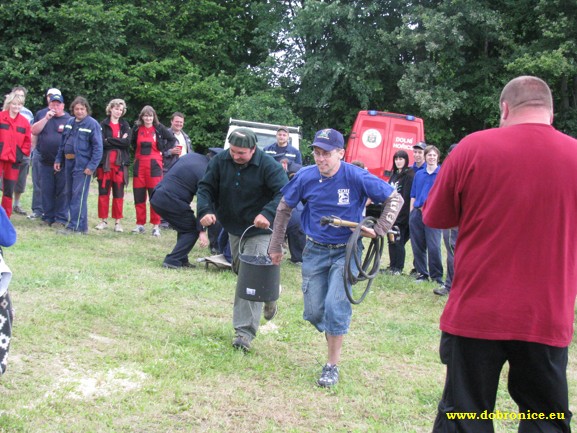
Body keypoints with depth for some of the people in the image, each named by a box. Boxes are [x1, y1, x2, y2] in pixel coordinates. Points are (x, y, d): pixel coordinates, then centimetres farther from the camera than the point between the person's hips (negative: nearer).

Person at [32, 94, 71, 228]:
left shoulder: (69, 120, 4)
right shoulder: (44, 117, 13)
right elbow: (34, 131, -1)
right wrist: (46, 118, -9)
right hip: (46, 162, 3)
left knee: (61, 191, -3)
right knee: (46, 191, 6)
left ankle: (61, 219, 0)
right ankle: (48, 217, 14)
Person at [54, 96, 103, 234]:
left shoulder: (92, 124, -9)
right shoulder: (70, 123, 12)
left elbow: (97, 147, -13)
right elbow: (63, 143, 20)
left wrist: (92, 166, -18)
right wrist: (58, 159, 14)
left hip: (82, 165, -8)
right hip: (69, 163, 8)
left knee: (79, 196, -8)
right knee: (69, 194, 12)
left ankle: (76, 226, -6)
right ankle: (76, 222, 21)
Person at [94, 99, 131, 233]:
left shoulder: (125, 126, 10)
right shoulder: (103, 125, 4)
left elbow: (127, 142, -7)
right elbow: (101, 142, -10)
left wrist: (109, 141, -9)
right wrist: (119, 141, -10)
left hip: (120, 163, 1)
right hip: (105, 162, -1)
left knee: (118, 193, 2)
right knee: (103, 191, 3)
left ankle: (118, 221, 8)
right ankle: (103, 220, 11)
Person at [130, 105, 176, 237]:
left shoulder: (159, 128, -1)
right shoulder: (137, 128, 6)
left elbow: (172, 139, 10)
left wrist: (163, 150, 3)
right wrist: (138, 152, 13)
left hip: (154, 164, -3)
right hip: (139, 164, 3)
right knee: (138, 195, 4)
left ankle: (156, 226, -1)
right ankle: (140, 224, 13)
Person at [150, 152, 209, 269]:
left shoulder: (190, 156, 12)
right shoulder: (204, 174, -11)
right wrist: (202, 230, -9)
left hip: (156, 197, 9)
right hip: (171, 201, -9)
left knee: (184, 227, 23)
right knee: (192, 231, 6)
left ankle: (181, 260, 23)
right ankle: (172, 261, -4)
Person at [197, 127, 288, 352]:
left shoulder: (268, 165, -20)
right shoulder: (220, 161, -5)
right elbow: (205, 187, -2)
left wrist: (267, 214, -42)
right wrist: (205, 210, -21)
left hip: (259, 231, -6)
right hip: (233, 228, 6)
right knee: (240, 272, 23)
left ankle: (245, 331, -11)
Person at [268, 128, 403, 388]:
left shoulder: (356, 177, -18)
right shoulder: (305, 177, -9)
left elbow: (395, 199, -8)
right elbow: (284, 208, 6)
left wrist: (378, 230, -16)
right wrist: (276, 246, 10)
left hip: (345, 251, -3)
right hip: (315, 250, 3)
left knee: (335, 306, -16)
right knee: (314, 312, 4)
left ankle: (332, 366, 0)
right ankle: (334, 332, 39)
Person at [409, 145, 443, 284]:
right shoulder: (419, 174, 15)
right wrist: (411, 212, 10)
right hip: (417, 213, 5)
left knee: (434, 247, -9)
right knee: (417, 246, 7)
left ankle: (436, 276, -1)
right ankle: (422, 274, 17)